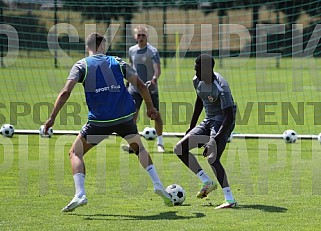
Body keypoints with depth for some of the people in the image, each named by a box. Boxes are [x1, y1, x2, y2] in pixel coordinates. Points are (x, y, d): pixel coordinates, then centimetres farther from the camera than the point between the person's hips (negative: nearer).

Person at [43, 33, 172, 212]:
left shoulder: (81, 66, 3)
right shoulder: (117, 62, 10)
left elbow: (66, 92, -8)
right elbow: (141, 85, 7)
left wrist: (52, 117, -6)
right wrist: (150, 107, 20)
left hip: (99, 121, -3)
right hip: (125, 117, 3)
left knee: (75, 153, 12)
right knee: (139, 148, 27)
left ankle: (80, 194, -7)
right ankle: (158, 185, 13)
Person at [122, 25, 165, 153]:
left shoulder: (152, 51, -10)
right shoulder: (132, 50, 6)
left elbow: (157, 69, -21)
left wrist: (154, 79, -40)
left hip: (150, 88, -3)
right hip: (135, 88, 4)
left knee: (156, 115, 2)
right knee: (132, 114, -9)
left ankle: (160, 143, 15)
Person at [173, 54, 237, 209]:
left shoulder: (221, 87, -26)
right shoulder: (197, 81, -2)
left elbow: (229, 117, -27)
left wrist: (215, 140, -34)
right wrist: (191, 127, 21)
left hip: (222, 123, -9)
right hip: (208, 121, 9)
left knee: (212, 159, -25)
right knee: (180, 148, 0)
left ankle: (230, 200, -22)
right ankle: (207, 182, 5)